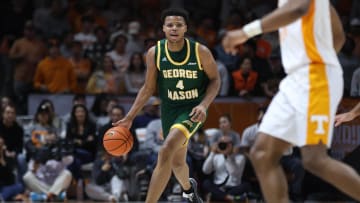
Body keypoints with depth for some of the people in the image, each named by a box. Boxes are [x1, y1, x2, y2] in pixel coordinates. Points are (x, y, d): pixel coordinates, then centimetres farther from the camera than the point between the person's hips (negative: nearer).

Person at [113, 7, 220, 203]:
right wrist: (129, 117, -2)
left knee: (166, 151, -27)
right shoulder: (155, 53, -9)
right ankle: (188, 187, 56)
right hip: (169, 110, 4)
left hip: (192, 110, -4)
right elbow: (148, 88, 2)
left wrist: (204, 105, -19)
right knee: (177, 163, 19)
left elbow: (215, 80, -2)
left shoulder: (200, 52, -16)